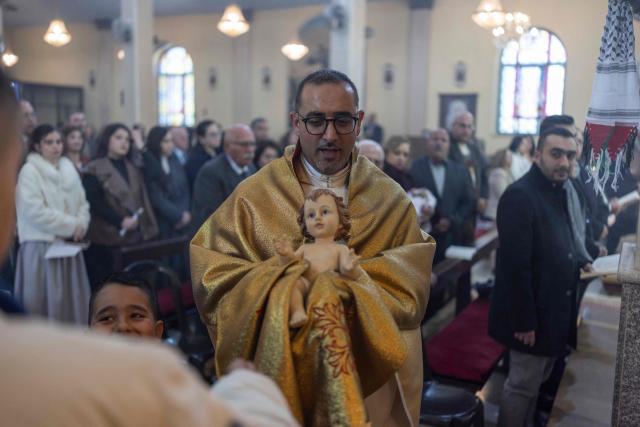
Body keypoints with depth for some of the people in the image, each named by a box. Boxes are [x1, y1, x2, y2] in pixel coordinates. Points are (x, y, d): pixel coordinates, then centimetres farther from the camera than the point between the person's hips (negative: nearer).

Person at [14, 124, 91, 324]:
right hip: (42, 246, -6)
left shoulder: (69, 168, 11)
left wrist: (81, 225, -6)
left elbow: (82, 202, 14)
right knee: (45, 302, -2)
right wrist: (71, 225, -14)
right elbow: (34, 211, -16)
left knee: (73, 300, 10)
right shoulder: (29, 170, -8)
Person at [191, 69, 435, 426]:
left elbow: (410, 290, -8)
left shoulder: (392, 202, -4)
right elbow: (213, 276, -10)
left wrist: (352, 284, -24)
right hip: (276, 372, 0)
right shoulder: (253, 196, -6)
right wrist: (287, 279, -21)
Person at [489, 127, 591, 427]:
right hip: (532, 313, -9)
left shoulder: (558, 192, 9)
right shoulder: (519, 195, -20)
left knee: (535, 382, 21)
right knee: (522, 386, 5)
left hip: (553, 310, 9)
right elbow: (515, 265, -23)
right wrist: (523, 320, -22)